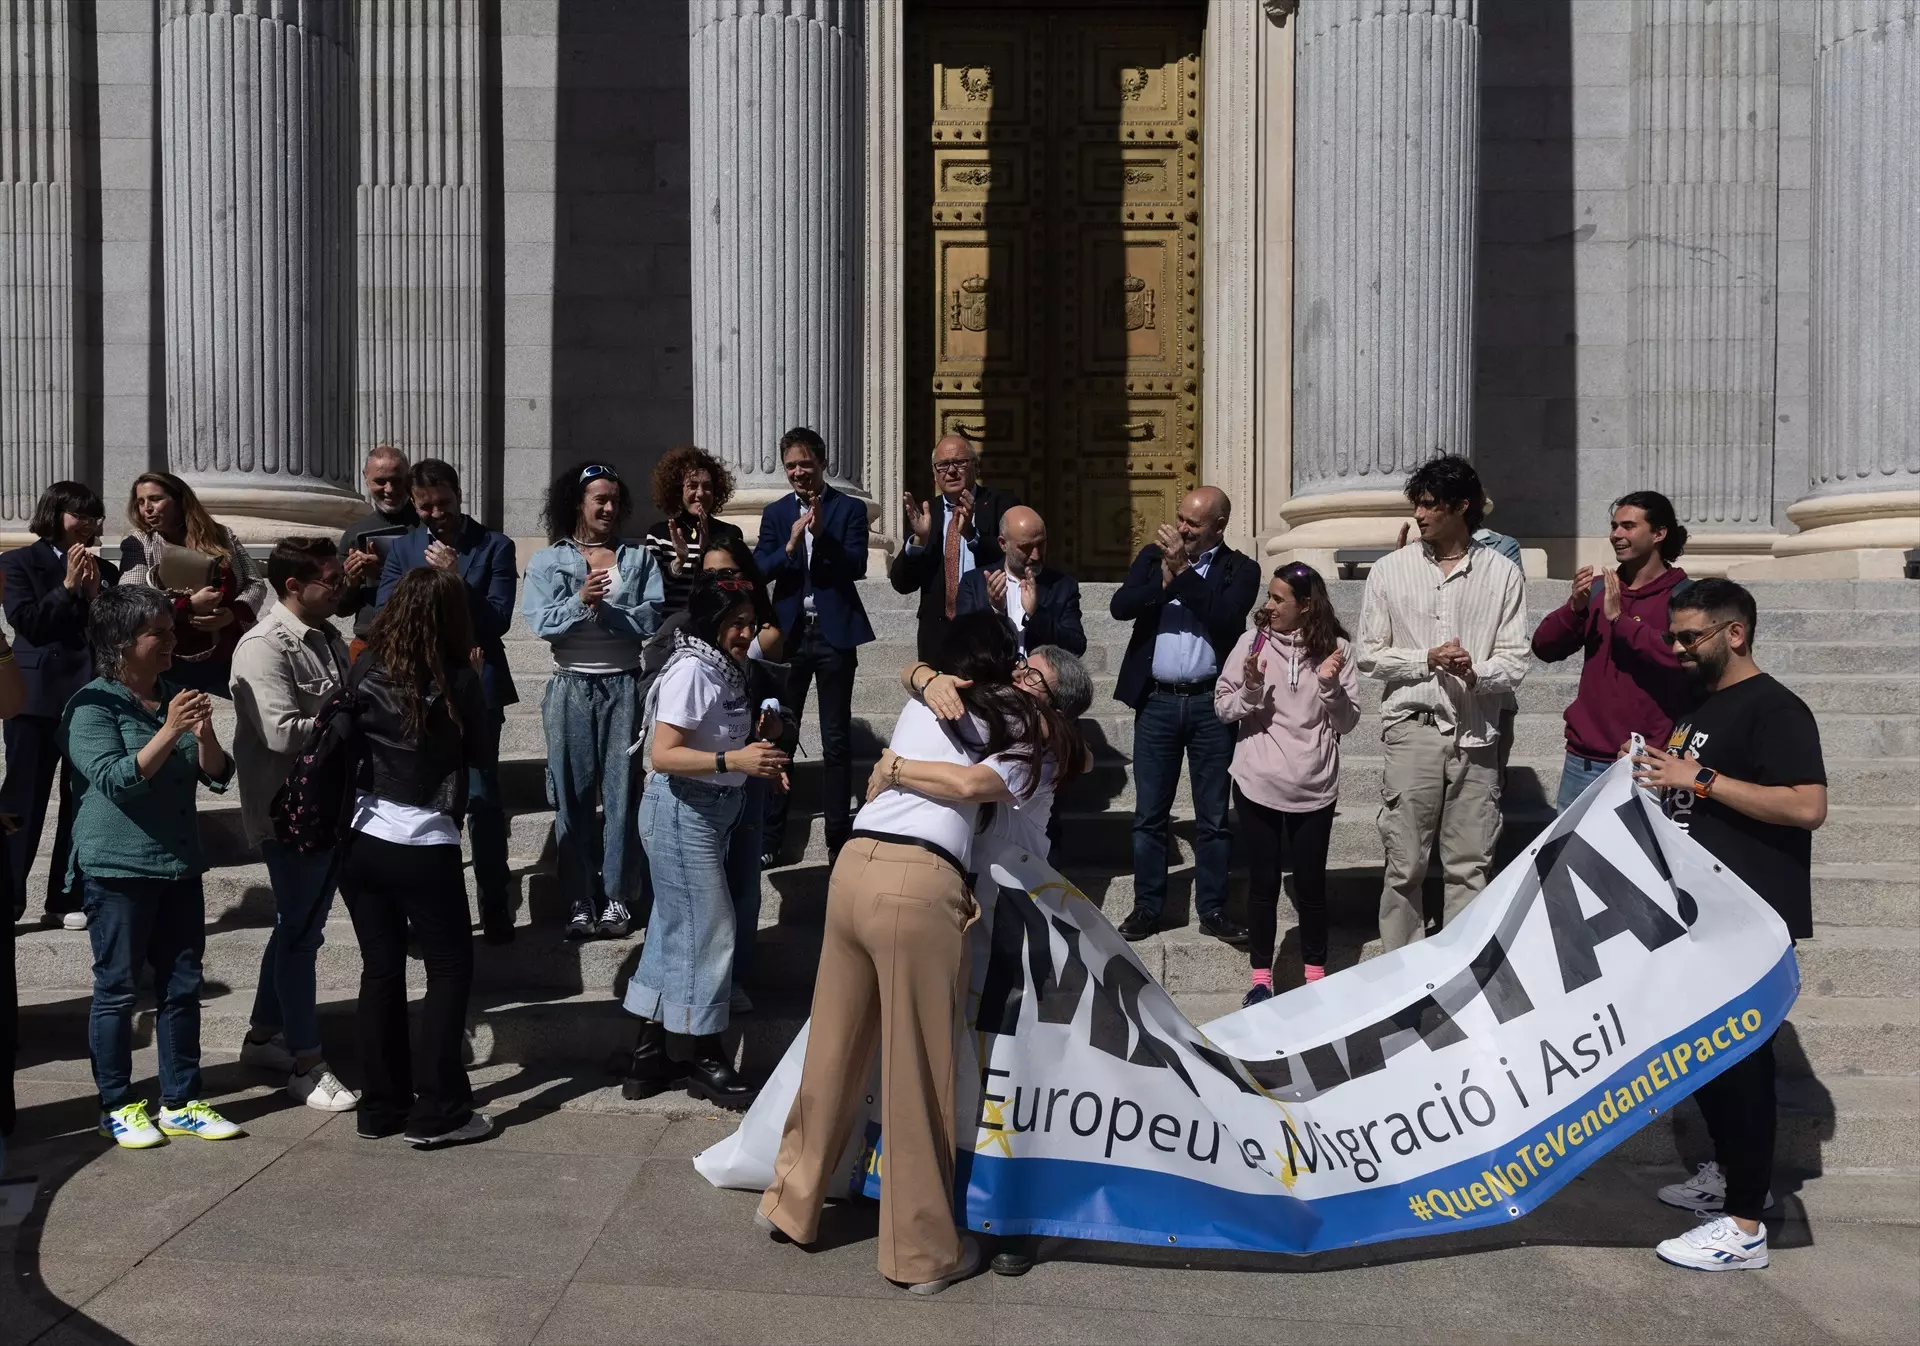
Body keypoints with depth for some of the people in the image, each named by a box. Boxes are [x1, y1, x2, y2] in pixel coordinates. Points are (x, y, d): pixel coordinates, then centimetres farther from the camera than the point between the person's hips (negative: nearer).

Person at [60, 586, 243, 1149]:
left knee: (182, 986, 9)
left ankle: (180, 1102, 20)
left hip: (180, 865, 6)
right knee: (116, 989, 5)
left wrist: (204, 733, -15)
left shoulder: (175, 694, 8)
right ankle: (117, 1106, 18)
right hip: (118, 870, -6)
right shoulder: (91, 706, -9)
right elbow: (115, 779, -20)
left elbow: (218, 776, 4)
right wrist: (169, 731, -28)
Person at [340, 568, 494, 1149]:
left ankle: (382, 1106, 21)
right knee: (450, 969, 7)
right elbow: (478, 752, 3)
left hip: (361, 839, 4)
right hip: (425, 845, -4)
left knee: (381, 969, 13)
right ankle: (437, 1113, 6)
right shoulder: (459, 683, -12)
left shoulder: (364, 672, -3)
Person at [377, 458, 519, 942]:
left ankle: (495, 907, 7)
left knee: (482, 798, -2)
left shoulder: (495, 546, 0)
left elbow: (498, 620, -9)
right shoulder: (402, 548, 9)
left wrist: (456, 577, -16)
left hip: (476, 688, -3)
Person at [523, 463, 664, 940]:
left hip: (624, 686, 1)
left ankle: (616, 897, 9)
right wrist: (580, 602, -24)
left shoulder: (639, 558, 9)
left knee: (621, 791, 1)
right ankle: (579, 901, 9)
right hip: (572, 687, 0)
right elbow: (541, 622, -8)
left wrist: (603, 609, -14)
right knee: (573, 794, 2)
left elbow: (653, 618, -4)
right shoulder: (548, 560, 6)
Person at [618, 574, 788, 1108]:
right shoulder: (691, 669, -18)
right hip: (681, 810, -9)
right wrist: (733, 760, -31)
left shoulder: (725, 669, 8)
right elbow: (665, 755, -23)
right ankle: (702, 1062, 14)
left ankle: (653, 1058, 26)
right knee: (707, 930, -1)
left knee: (675, 929, 15)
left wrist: (758, 759, 4)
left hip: (711, 810, 9)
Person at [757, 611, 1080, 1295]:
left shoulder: (918, 705, 23)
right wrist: (896, 769, 7)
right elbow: (972, 784, -3)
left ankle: (791, 1201, 35)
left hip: (853, 866, 6)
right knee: (918, 1073, 5)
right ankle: (924, 1252, 19)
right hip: (921, 884, -5)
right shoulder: (1023, 724, 10)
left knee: (833, 1048, 20)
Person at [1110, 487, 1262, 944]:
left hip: (1211, 704, -2)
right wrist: (1166, 578, -17)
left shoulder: (1240, 569, 0)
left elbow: (1226, 619, -17)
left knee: (1213, 816, 7)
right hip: (1156, 701, 2)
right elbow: (1120, 606, -5)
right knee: (1149, 813, 8)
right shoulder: (1153, 555, 7)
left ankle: (1213, 909, 18)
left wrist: (1183, 571, -17)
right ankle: (1147, 906, 18)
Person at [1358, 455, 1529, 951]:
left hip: (1476, 732, 1)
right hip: (1413, 726, 0)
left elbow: (1515, 660, 3)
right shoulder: (1389, 571, 6)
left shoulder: (1502, 574, 6)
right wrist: (1428, 660, -10)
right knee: (1405, 863, 1)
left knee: (1470, 866, 6)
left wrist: (1476, 672, -18)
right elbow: (1370, 655, 5)